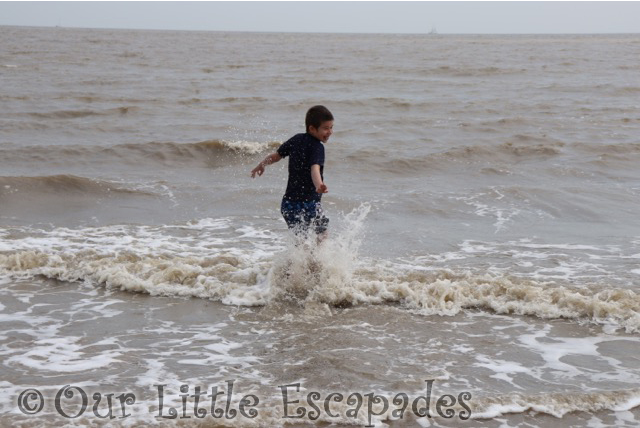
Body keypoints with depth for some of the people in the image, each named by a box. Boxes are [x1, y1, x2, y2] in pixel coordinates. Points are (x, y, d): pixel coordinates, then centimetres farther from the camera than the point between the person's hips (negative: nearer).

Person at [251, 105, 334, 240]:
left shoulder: (296, 139, 7)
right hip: (309, 203, -6)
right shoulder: (317, 147, -13)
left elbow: (276, 155, 19)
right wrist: (319, 185, -51)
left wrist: (261, 166, 37)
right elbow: (315, 168, -32)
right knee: (322, 233, 16)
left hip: (288, 203, 6)